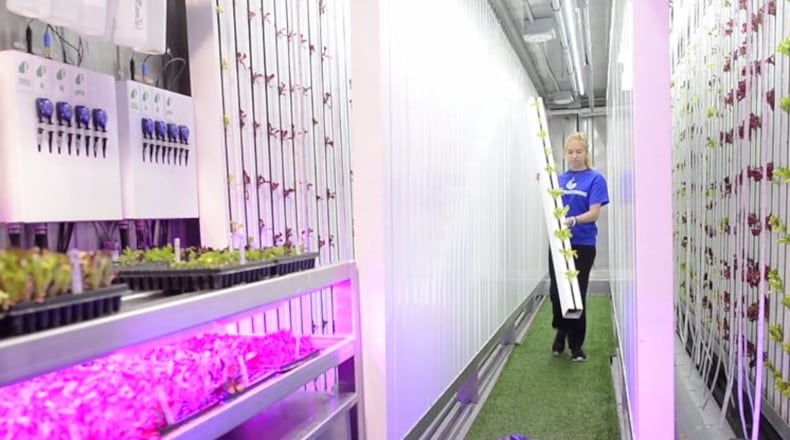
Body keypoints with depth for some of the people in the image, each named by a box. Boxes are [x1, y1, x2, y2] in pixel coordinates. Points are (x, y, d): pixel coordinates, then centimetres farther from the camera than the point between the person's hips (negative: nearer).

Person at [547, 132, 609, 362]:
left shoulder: (595, 179, -4)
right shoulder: (560, 178, 9)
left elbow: (594, 213, -12)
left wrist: (573, 220, -30)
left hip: (583, 244, -3)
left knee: (577, 293, 2)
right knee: (556, 290, 4)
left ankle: (576, 344, 18)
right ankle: (561, 330, 33)